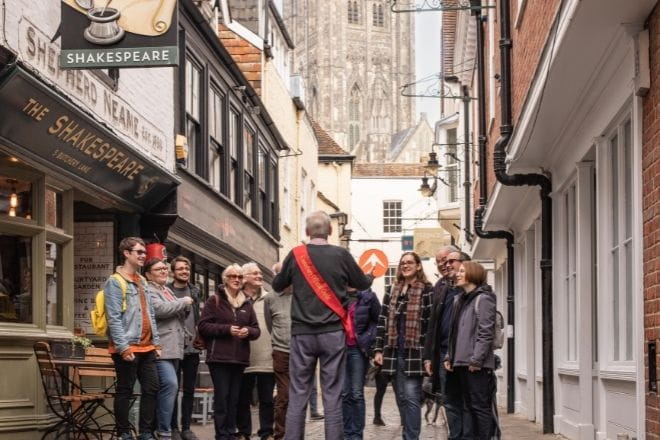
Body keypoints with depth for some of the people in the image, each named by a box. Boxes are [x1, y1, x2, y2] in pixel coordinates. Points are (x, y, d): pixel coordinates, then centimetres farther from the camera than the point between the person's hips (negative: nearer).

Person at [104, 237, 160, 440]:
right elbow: (114, 318, -15)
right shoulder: (115, 282, -8)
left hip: (147, 347, 8)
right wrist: (124, 347, -21)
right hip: (127, 348, -8)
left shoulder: (142, 281, 17)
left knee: (151, 389, 6)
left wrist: (156, 343, 12)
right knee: (124, 391, 0)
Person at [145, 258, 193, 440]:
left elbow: (178, 316, 33)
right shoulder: (149, 291, -5)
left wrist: (186, 309, 10)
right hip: (161, 348, -9)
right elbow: (159, 309, -21)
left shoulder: (167, 290, 24)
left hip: (174, 348, 9)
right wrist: (183, 302, -8)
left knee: (169, 387, 8)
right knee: (170, 385, -18)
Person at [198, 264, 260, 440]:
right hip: (219, 357, -5)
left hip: (240, 358, 5)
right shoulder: (215, 300, 1)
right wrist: (227, 329, -15)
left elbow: (256, 329, 15)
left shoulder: (247, 304, 15)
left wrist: (248, 331, -9)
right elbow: (203, 326, -7)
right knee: (221, 397, -7)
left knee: (234, 398, 6)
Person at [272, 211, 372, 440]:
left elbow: (277, 285, 13)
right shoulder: (341, 255, -2)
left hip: (302, 333, 1)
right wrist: (371, 277, 33)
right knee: (332, 394, 3)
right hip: (333, 332, -1)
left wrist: (281, 272, 35)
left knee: (298, 394, 5)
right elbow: (362, 284, 11)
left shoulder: (296, 255, 0)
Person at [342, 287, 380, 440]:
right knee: (344, 394, 2)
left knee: (357, 394, -3)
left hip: (358, 349, -2)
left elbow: (378, 320, 3)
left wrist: (369, 340, -5)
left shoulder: (368, 297, -1)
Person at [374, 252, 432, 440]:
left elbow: (431, 323, -6)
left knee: (411, 397, -9)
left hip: (414, 352, -5)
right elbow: (383, 321, 14)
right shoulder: (392, 291, 15)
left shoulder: (427, 290, -1)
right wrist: (379, 350, 6)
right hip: (394, 352, 5)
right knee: (401, 397, 9)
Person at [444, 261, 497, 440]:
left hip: (476, 365, -8)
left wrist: (477, 359, -19)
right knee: (471, 406, 11)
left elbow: (486, 333, -14)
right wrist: (449, 356, 10)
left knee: (480, 406, -6)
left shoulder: (483, 299, -7)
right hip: (461, 363, 8)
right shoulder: (459, 300, 18)